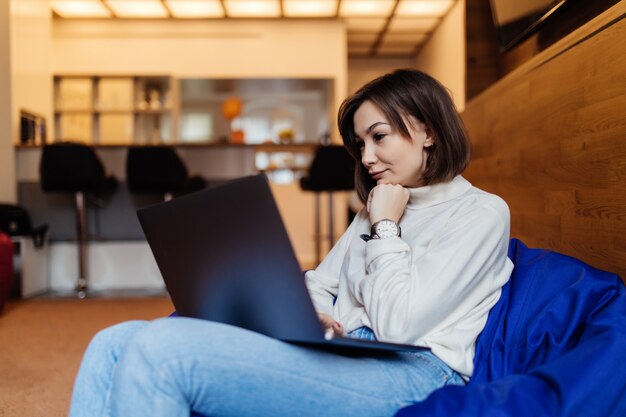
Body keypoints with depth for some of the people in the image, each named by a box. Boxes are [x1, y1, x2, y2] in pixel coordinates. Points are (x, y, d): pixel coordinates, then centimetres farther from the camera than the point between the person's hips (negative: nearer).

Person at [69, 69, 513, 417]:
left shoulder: (480, 212, 0)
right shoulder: (374, 210, 25)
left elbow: (398, 324, -10)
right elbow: (318, 283, 24)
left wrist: (385, 227, 1)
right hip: (341, 358, 8)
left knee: (160, 350, -28)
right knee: (114, 345, -6)